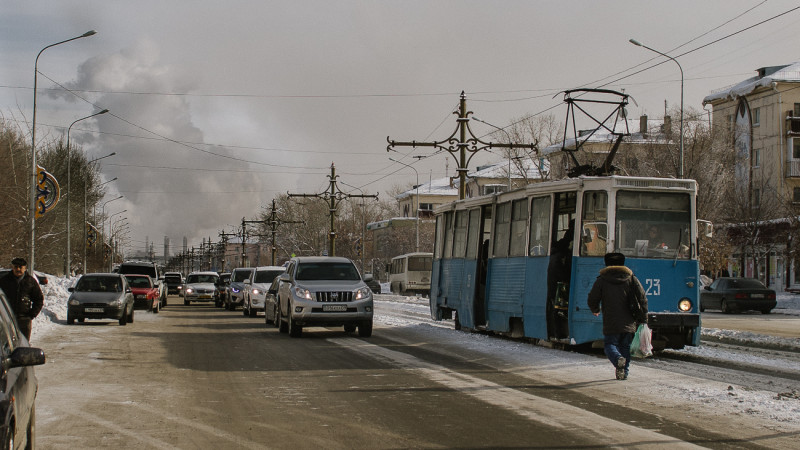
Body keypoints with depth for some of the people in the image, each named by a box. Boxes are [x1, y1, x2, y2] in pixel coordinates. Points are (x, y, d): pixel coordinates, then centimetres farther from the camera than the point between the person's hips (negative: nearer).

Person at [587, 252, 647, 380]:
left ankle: (618, 359, -25)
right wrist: (643, 318, 8)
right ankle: (624, 372, 11)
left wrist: (595, 310, 25)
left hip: (611, 323, -3)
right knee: (625, 346, 16)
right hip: (629, 322, 3)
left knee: (610, 344, 5)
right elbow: (642, 299, 3)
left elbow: (592, 299, 3)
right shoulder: (631, 279, 8)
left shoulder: (601, 280, 2)